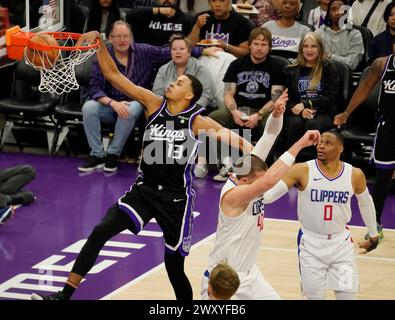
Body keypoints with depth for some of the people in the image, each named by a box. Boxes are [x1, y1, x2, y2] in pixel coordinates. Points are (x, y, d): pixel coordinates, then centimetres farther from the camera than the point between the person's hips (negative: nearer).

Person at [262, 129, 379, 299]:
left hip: (341, 242, 2)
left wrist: (373, 235, 23)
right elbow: (269, 194, -17)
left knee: (348, 295, 2)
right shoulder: (302, 170, -13)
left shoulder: (355, 175, -6)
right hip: (311, 243, -1)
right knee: (314, 296, 4)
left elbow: (366, 204, 13)